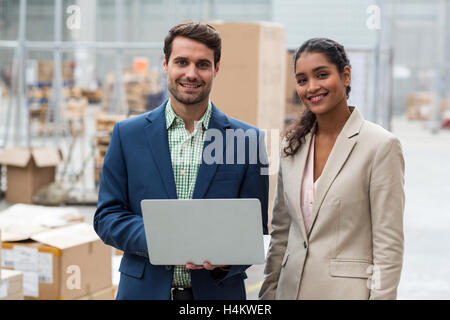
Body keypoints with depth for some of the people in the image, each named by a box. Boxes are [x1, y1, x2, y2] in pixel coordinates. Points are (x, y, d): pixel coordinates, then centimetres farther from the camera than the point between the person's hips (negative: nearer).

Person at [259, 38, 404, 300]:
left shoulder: (382, 145, -10)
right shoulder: (293, 145, 8)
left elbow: (389, 245, -11)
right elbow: (281, 231, 13)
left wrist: (381, 295, -15)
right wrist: (269, 293, 10)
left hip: (348, 289, -5)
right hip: (292, 287, 5)